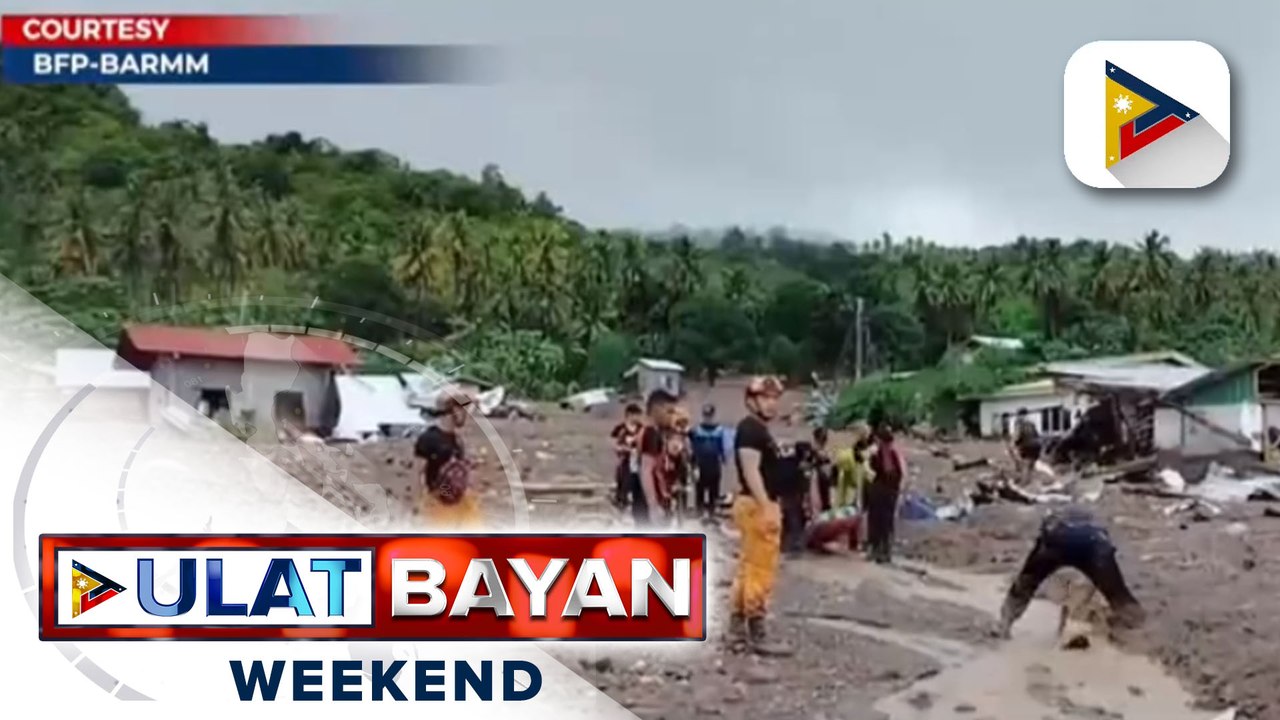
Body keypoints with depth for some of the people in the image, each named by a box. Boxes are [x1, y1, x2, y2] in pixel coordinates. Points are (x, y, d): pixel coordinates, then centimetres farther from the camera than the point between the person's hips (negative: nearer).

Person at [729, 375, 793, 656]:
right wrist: (767, 508, -28)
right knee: (762, 571, -9)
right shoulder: (751, 428, -15)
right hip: (757, 506, -11)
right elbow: (751, 471, -23)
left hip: (758, 505, 11)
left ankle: (737, 624, 21)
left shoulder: (759, 429, 17)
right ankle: (756, 634, -8)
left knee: (748, 567, 15)